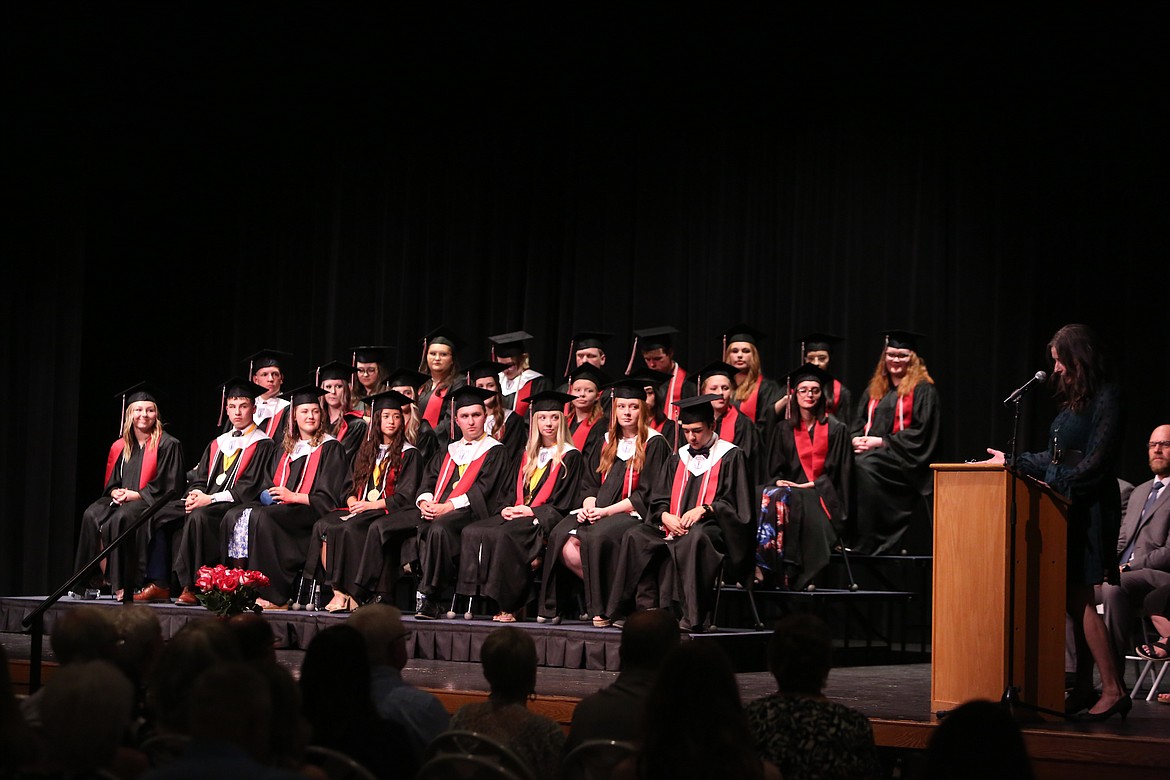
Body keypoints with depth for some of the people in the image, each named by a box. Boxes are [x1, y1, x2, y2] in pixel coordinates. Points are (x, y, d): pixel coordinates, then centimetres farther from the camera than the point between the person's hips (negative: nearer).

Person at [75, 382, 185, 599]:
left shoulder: (167, 445, 1)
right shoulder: (120, 447, 16)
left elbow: (169, 486, -5)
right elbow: (110, 483, 19)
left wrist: (135, 494, -14)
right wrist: (115, 492, -6)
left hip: (151, 502, -6)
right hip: (121, 500, 6)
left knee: (121, 518, -36)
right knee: (92, 515, -25)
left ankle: (120, 583, -32)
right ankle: (102, 578, -25)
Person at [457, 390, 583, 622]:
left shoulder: (570, 457, 3)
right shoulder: (528, 456, 22)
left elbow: (563, 505, -4)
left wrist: (530, 511, -11)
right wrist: (508, 509, 0)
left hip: (546, 520, -7)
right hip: (518, 515, 7)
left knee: (503, 535, -35)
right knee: (472, 532, -19)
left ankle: (508, 605, -31)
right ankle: (477, 598, -26)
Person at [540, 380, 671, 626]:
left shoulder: (653, 444, 0)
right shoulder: (607, 442, 19)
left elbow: (647, 495, -7)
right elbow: (590, 484, 19)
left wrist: (606, 511, -14)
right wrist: (588, 504, -5)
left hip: (634, 514, -6)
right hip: (598, 513, 6)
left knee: (596, 537, -35)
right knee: (561, 539, -23)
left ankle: (603, 608, -23)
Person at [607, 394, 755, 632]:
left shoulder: (730, 456, 4)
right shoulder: (678, 458, 21)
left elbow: (733, 503, -4)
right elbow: (659, 499, 16)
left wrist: (703, 510, -20)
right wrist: (665, 516, -7)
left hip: (711, 527, -6)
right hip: (673, 527, 6)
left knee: (694, 538, -41)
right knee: (635, 537, -20)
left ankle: (693, 617, -40)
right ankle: (647, 609, -24)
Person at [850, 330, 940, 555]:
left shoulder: (922, 389, 3)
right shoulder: (875, 389, 22)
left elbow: (920, 432, -7)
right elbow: (858, 422, 20)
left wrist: (882, 441, -13)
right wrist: (857, 439, -4)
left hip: (904, 458, -5)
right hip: (870, 450, 5)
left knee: (864, 465, -34)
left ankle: (867, 543, -32)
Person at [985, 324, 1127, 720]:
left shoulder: (1106, 398, -10)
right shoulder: (1074, 400, 16)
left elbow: (1095, 462, -16)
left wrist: (1057, 486, -18)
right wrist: (1013, 463, 21)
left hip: (1087, 509, -8)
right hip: (1064, 508, 8)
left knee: (1078, 599, -10)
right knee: (1074, 600, 6)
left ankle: (1113, 690, -9)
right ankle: (1084, 689, 9)